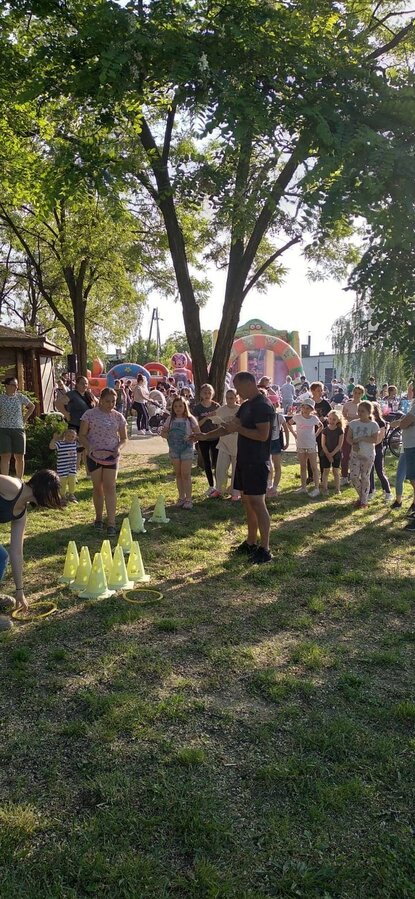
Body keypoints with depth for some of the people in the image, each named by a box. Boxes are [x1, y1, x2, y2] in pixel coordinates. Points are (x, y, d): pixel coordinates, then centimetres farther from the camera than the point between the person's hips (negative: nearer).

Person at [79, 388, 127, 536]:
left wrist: (119, 447, -14)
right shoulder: (90, 414, -4)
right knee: (97, 487, 10)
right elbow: (82, 436, -3)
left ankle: (111, 523, -5)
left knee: (109, 487, -4)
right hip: (94, 456, 0)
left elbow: (124, 438, 8)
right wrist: (90, 448, -21)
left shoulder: (118, 417, 2)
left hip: (111, 456, 1)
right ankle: (98, 518, 26)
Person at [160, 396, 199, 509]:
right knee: (178, 474, 10)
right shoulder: (171, 419, 6)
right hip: (174, 449, 4)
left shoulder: (190, 419, -5)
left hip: (186, 448, -4)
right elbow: (163, 432, 10)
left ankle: (188, 499, 0)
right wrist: (168, 436, -11)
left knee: (186, 474, -5)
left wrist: (190, 438, -24)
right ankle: (181, 497, 20)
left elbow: (197, 433, -6)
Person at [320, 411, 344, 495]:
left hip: (336, 454, -1)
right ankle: (325, 489, 7)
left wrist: (332, 454, -14)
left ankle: (337, 489, 15)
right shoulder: (325, 430, -2)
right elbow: (323, 444, -3)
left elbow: (340, 445, -9)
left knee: (336, 472, 6)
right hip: (326, 454, 1)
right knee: (325, 472, 2)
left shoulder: (340, 431, -6)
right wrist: (328, 454, -11)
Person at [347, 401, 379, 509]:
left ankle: (364, 502, 12)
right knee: (354, 477, -3)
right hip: (355, 454, 3)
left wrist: (360, 438, -21)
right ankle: (361, 496, 21)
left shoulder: (373, 425, -6)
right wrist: (354, 444, -19)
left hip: (368, 455, -3)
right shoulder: (353, 423, 3)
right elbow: (348, 438, 0)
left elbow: (374, 440, -15)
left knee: (365, 477, 2)